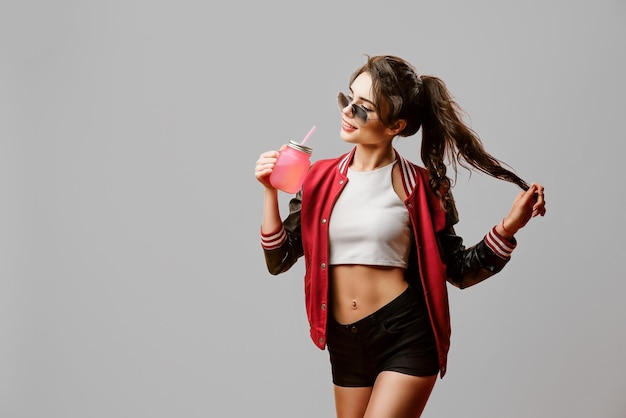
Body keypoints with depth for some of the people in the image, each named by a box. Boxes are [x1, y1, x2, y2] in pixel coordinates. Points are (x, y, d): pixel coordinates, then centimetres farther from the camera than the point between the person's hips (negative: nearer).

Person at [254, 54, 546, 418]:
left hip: (406, 337, -4)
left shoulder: (420, 186, -5)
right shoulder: (320, 178, 3)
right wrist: (271, 191, -8)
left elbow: (459, 270, 1)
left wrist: (509, 227, -12)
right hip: (345, 343, 4)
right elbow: (279, 260, 3)